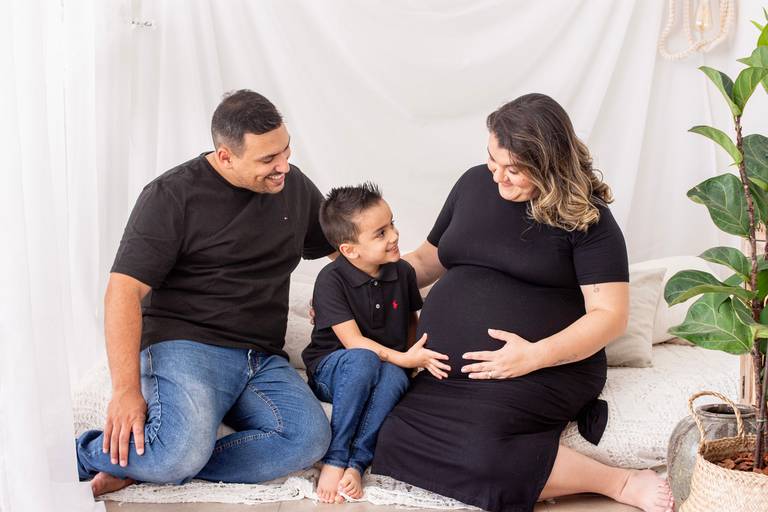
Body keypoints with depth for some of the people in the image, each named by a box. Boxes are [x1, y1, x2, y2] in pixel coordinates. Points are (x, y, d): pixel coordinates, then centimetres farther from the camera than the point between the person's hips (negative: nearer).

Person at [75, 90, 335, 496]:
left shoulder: (294, 186, 13)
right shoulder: (173, 196, -4)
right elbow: (124, 292, -10)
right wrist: (126, 390, -20)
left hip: (263, 359, 6)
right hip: (185, 344, -5)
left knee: (310, 438, -26)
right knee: (187, 450, -35)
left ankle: (136, 470, -20)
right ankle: (80, 456, -3)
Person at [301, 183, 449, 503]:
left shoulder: (402, 272, 0)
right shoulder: (331, 279, -15)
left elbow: (412, 322, 16)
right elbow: (353, 341, -20)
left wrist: (415, 356, -1)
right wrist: (404, 359, -28)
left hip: (386, 367, 4)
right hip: (331, 369, -3)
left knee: (395, 377, -34)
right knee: (363, 361, -39)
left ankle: (356, 461, -29)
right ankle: (334, 458, -28)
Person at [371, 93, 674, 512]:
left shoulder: (584, 216, -3)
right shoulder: (474, 183, 13)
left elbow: (610, 315, -8)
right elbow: (427, 260, 24)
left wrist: (536, 355, -22)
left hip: (543, 369, -6)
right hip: (449, 371, 6)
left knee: (476, 448, -35)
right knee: (395, 439, -22)